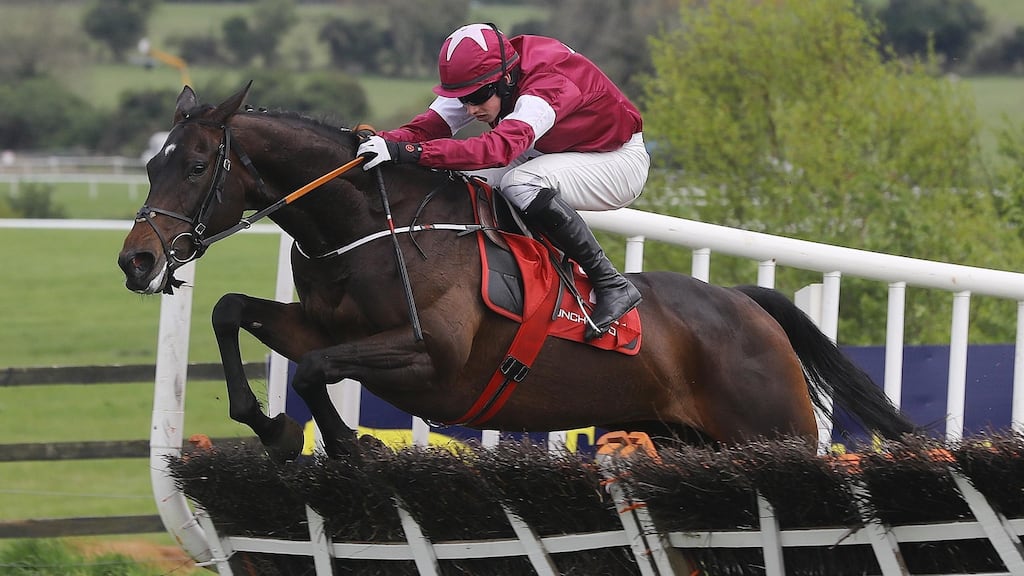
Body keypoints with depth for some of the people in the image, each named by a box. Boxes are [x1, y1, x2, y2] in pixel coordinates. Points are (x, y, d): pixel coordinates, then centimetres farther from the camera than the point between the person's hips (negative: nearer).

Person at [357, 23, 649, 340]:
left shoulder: (548, 86, -36)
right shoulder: (479, 81, -13)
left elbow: (499, 147, -51)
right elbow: (429, 126, -19)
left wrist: (410, 152, -59)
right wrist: (385, 141, -41)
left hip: (620, 160, -8)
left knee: (520, 183, -33)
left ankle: (611, 285, -24)